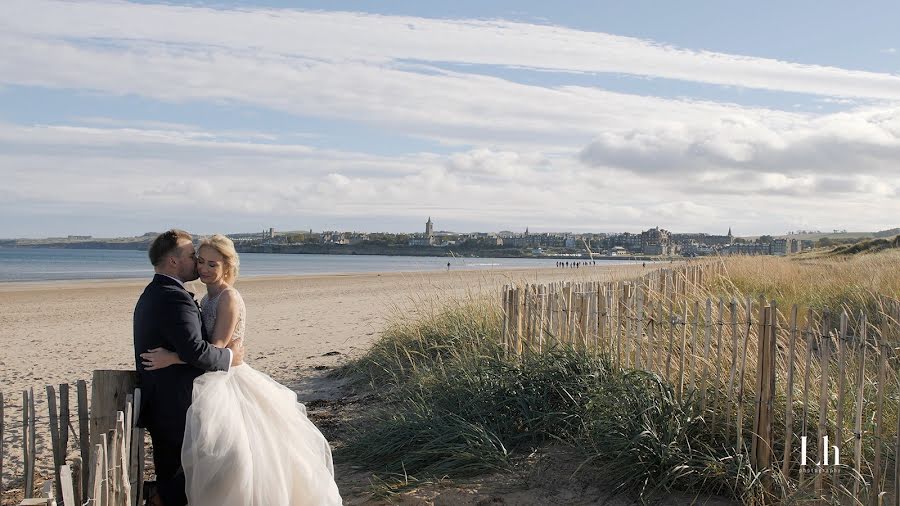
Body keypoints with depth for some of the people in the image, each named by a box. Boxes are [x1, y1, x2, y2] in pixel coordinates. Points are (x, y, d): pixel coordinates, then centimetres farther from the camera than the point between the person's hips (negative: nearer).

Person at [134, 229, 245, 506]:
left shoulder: (150, 295, 13)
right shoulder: (175, 298, -20)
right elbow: (195, 351, -29)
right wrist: (229, 357, -14)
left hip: (158, 405, 10)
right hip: (179, 408, -10)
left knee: (170, 477, 18)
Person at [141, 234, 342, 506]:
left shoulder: (229, 297, -15)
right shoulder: (207, 298, 11)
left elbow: (217, 348, -21)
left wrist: (172, 358, -26)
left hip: (227, 380, -8)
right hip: (212, 380, 8)